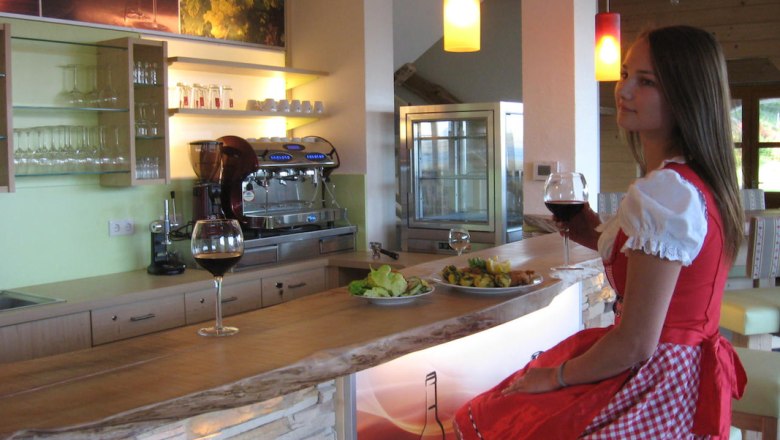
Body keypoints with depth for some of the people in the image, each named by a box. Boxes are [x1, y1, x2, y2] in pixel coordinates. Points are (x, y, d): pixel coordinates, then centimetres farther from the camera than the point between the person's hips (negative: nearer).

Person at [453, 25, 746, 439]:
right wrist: (601, 237, 5)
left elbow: (636, 344, -24)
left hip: (652, 395, -10)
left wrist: (557, 376, -8)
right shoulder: (701, 183, 6)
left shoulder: (665, 191, -25)